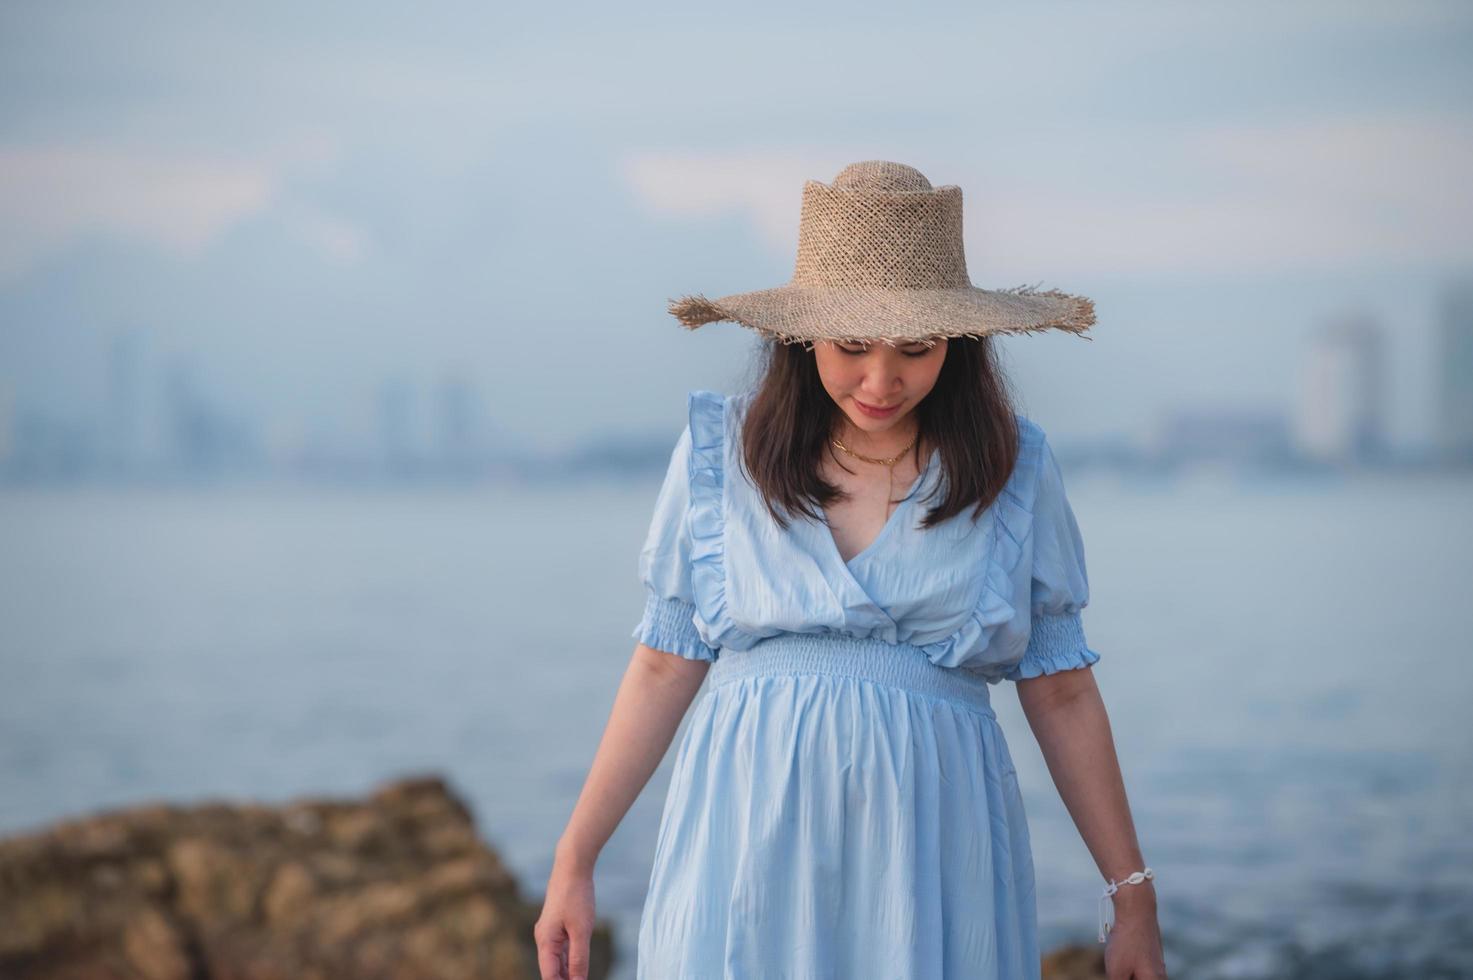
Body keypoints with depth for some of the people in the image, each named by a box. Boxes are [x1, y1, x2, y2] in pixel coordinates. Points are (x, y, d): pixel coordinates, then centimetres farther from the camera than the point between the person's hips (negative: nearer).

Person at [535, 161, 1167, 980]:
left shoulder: (1014, 469, 4)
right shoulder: (721, 452, 3)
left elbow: (1062, 694, 7)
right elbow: (665, 666, 7)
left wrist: (1132, 891, 7)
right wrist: (573, 863, 5)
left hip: (934, 844, 0)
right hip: (747, 844, 0)